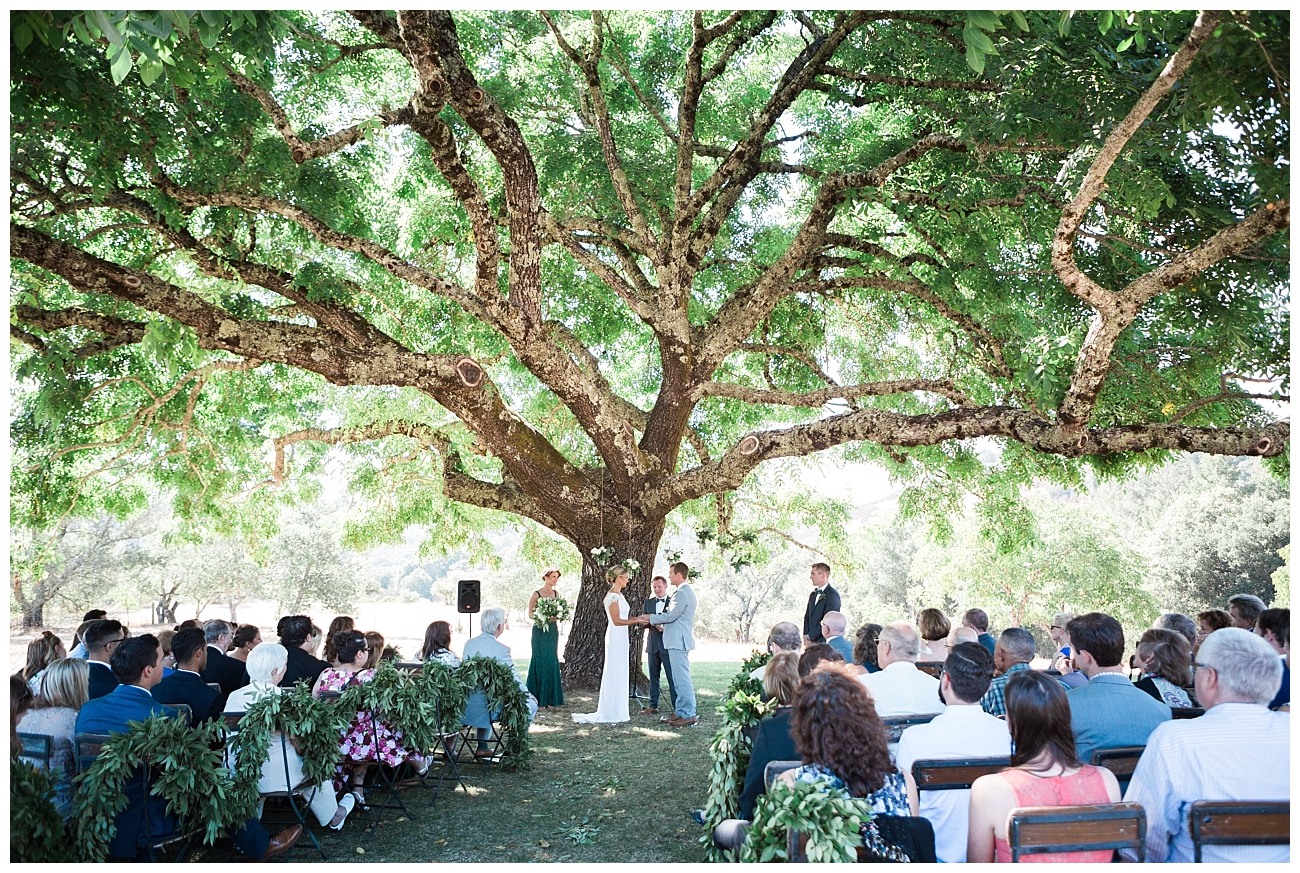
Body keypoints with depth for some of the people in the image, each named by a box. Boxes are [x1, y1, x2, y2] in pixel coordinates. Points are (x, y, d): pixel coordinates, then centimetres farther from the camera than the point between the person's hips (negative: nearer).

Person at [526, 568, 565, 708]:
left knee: (552, 660, 5)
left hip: (553, 630, 5)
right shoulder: (537, 594, -7)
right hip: (540, 630, -5)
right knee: (540, 661, -4)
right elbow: (530, 615, -5)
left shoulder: (556, 594, 10)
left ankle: (551, 696, 12)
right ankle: (539, 697, 4)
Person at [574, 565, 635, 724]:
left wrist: (638, 619, 12)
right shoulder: (612, 596, -14)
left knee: (619, 673, 11)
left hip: (621, 637, 10)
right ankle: (612, 711, 2)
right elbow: (616, 620, -19)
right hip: (616, 637, -10)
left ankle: (616, 710, 17)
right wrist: (637, 620, -17)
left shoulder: (618, 595, 15)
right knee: (614, 673, -4)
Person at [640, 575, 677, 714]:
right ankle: (653, 706, 19)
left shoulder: (674, 602, -1)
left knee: (672, 677, -4)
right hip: (653, 645, 5)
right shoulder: (648, 603, 14)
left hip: (668, 645, -5)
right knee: (653, 676, 11)